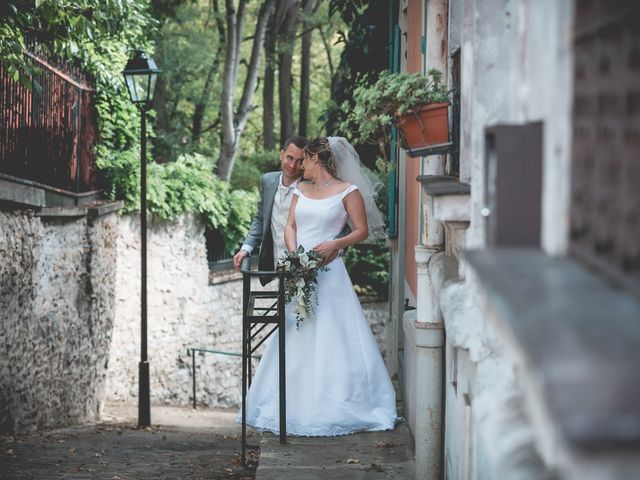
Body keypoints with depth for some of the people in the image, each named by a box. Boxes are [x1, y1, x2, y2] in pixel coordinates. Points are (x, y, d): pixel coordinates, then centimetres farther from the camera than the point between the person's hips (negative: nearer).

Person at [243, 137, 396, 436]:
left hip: (328, 272, -5)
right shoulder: (301, 189, 16)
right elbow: (290, 226, 10)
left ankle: (331, 408, -3)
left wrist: (335, 244, -17)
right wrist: (293, 252, -9)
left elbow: (362, 231, -2)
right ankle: (296, 406, 9)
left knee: (329, 341, -7)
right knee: (294, 341, 4)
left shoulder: (348, 191, 0)